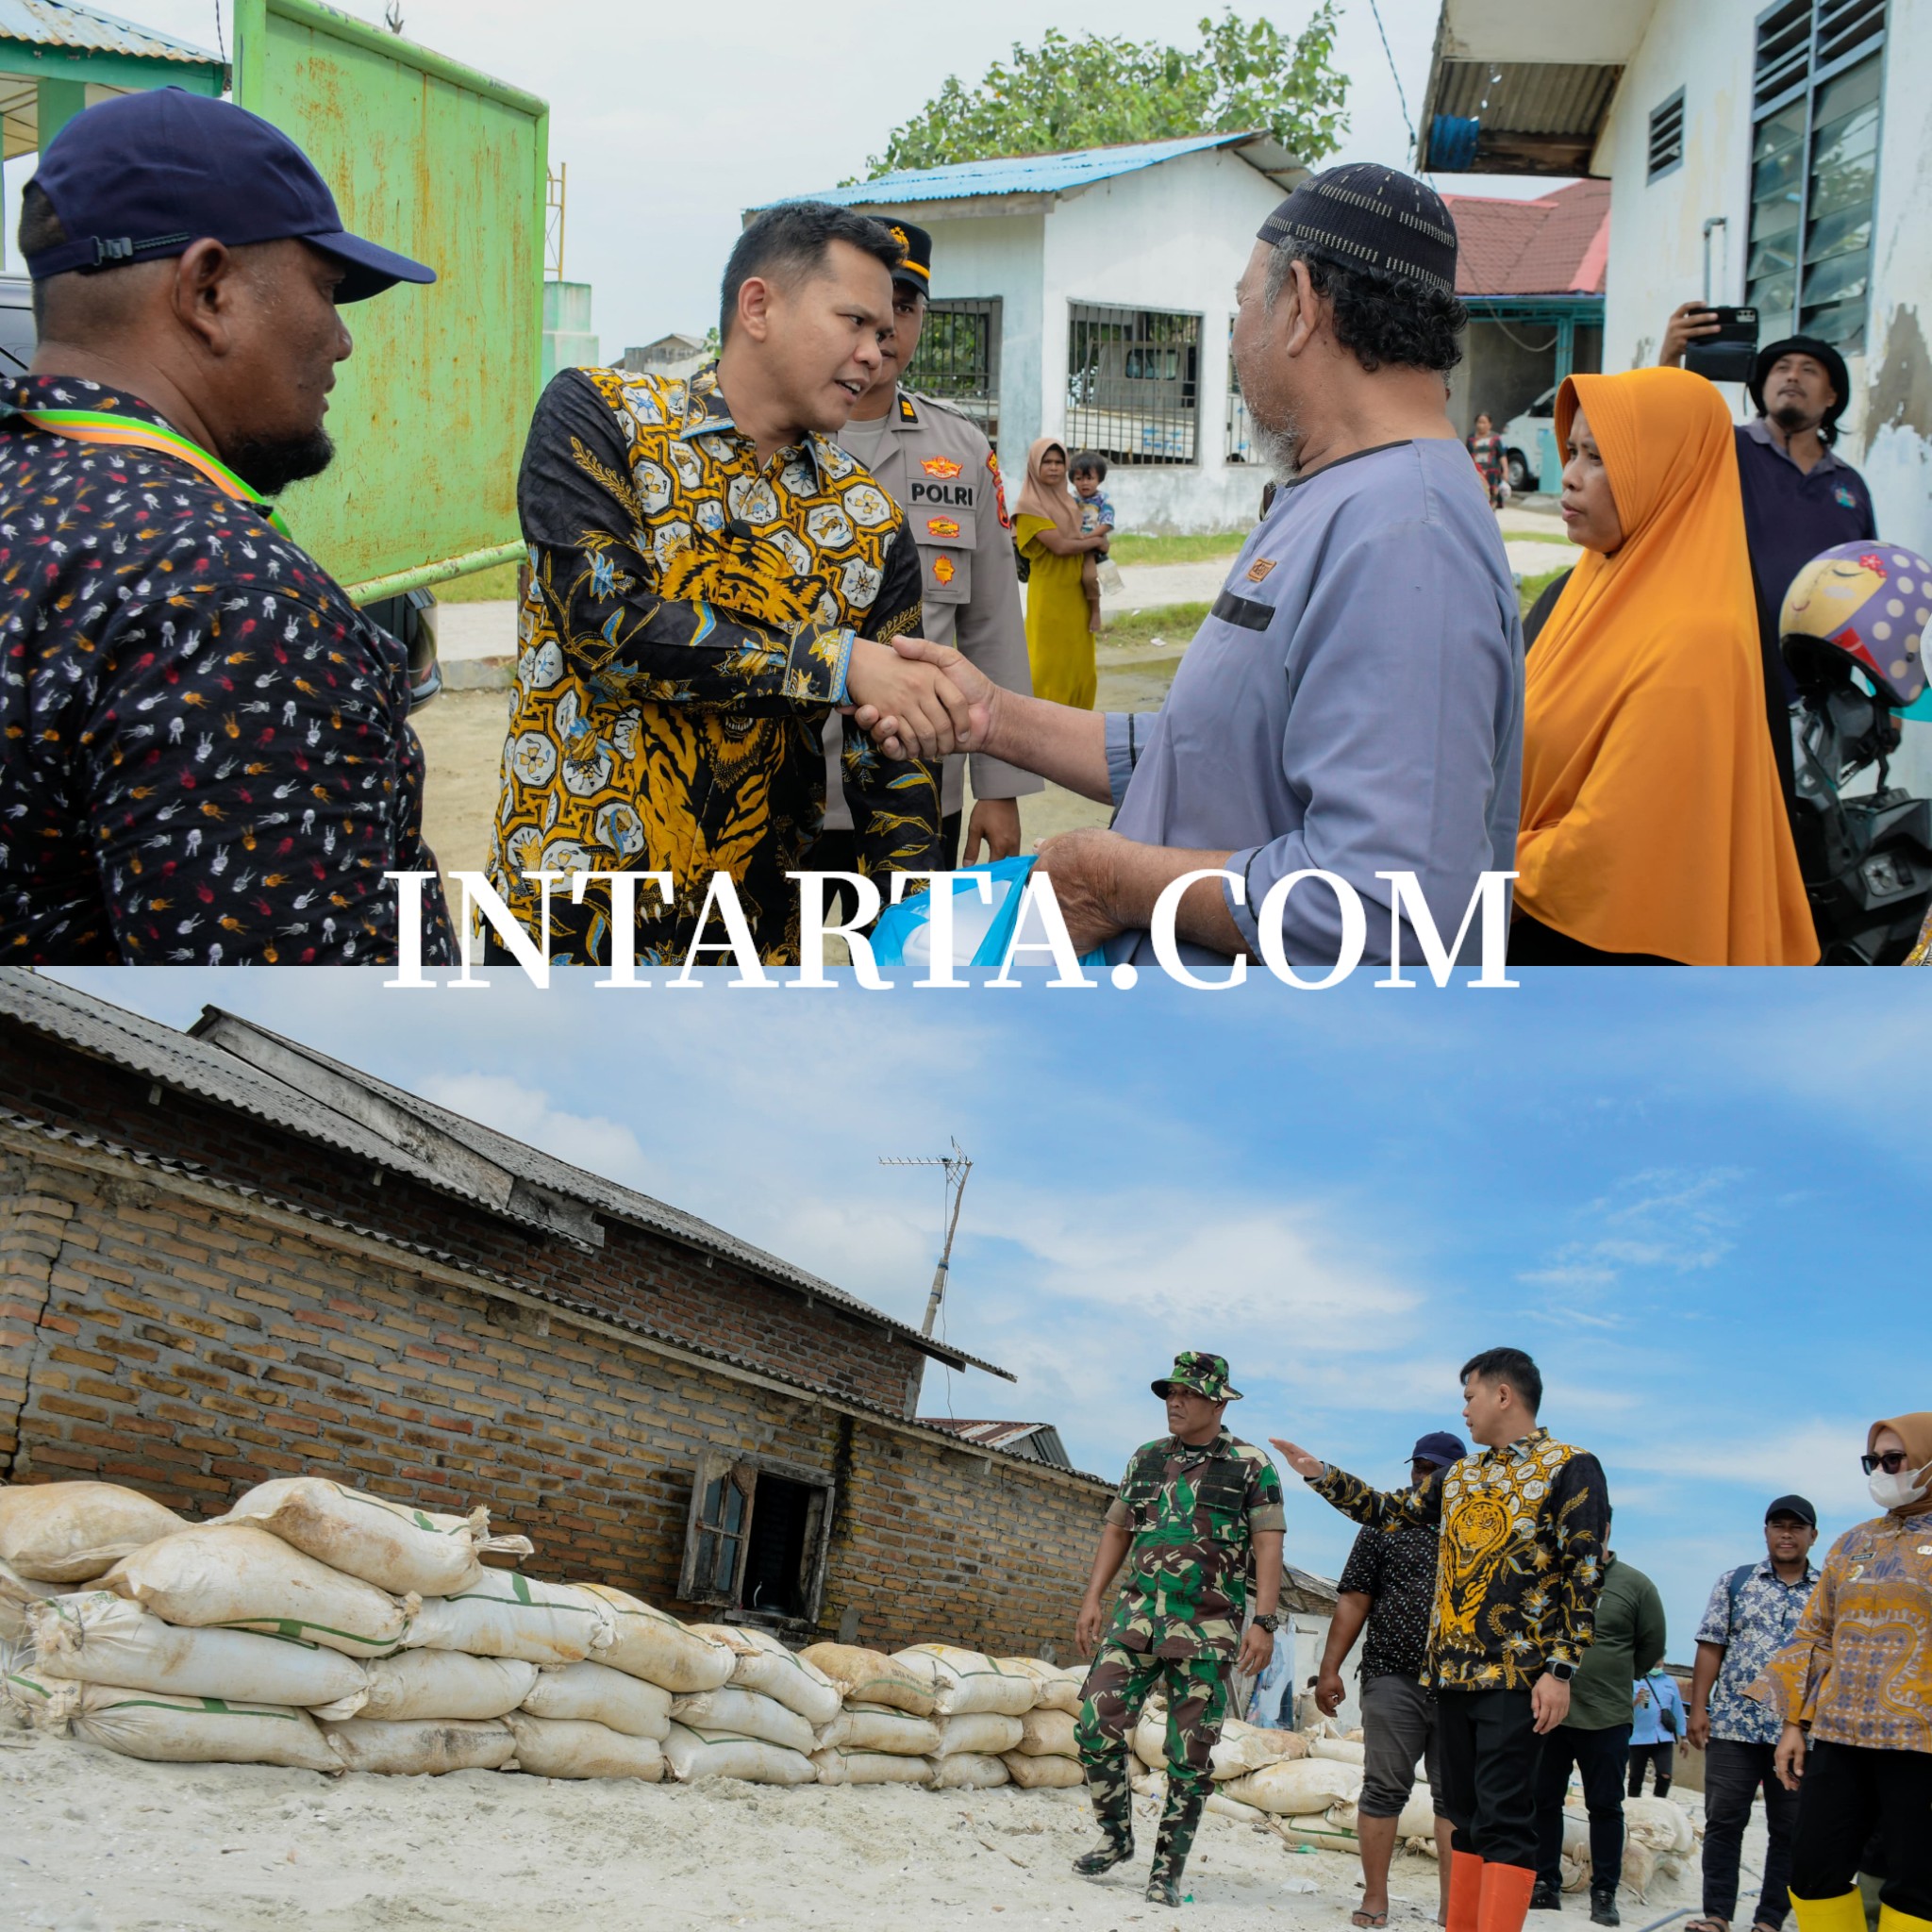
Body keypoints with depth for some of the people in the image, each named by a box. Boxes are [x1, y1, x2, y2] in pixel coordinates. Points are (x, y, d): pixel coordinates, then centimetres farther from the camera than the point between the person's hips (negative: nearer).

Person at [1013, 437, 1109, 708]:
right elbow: (1060, 546, -17)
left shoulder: (1069, 502, 13)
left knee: (1080, 662, 7)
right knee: (1051, 662, -5)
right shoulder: (1029, 506, -9)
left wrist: (1080, 539, -10)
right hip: (1049, 596, -7)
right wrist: (1095, 540, -4)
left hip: (1077, 595, 7)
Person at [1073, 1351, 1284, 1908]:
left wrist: (1263, 1622, -14)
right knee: (1096, 1727, -6)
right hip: (1137, 1615, 4)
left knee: (1190, 1758, -1)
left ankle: (1168, 1869, 9)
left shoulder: (1251, 1466, -1)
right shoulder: (1146, 1459, 12)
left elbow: (1268, 1547, -6)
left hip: (1207, 1631, -4)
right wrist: (1092, 1599, 9)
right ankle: (1116, 1835, 13)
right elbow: (1117, 1531, 17)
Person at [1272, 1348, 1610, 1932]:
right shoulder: (1460, 1477, 18)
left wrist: (1561, 1670, -16)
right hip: (1452, 1669, 7)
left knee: (1503, 1818, -12)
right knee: (1465, 1813, 8)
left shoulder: (1569, 1468, -5)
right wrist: (1319, 1474, 20)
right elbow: (1388, 1510, 28)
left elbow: (1585, 1576, -10)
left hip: (1516, 1675, -7)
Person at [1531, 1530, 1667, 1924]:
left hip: (1607, 1718, -2)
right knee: (1543, 1801, 7)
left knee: (1605, 1807, 4)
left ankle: (1604, 1895, 11)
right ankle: (1545, 1886, 17)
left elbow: (1651, 1648, 6)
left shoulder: (1634, 1585, -3)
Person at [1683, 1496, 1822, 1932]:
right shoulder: (1735, 1582, 8)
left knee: (1789, 1829, 3)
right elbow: (1711, 1648, 6)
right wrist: (1698, 1708, -3)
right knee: (1723, 1821, 0)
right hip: (1733, 1726, 0)